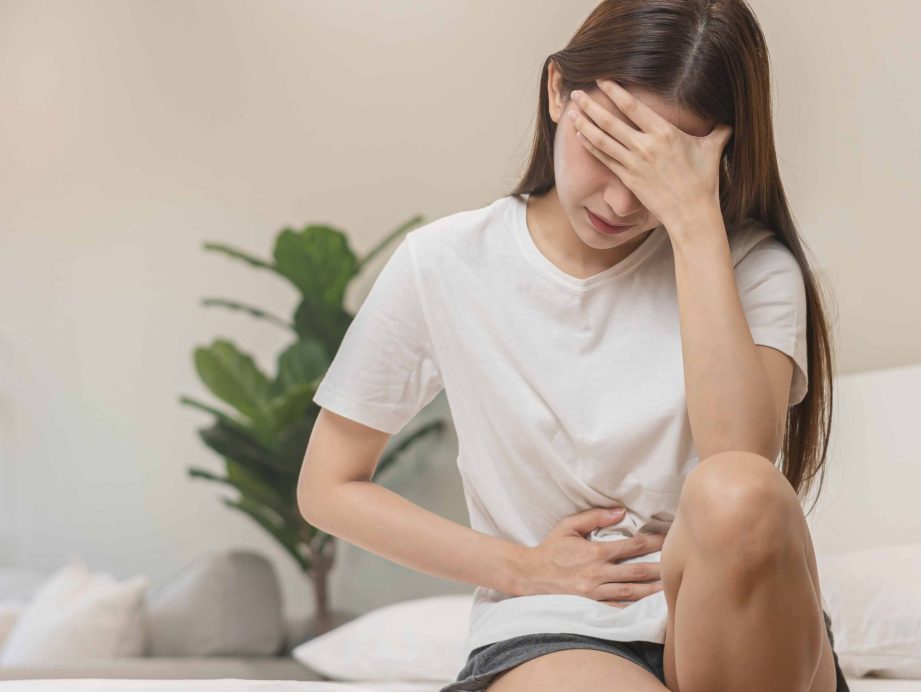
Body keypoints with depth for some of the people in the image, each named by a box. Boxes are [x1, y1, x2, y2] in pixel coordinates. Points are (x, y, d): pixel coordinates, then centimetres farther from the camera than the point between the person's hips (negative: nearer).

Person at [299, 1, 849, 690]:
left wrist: (694, 220, -19)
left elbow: (741, 460, -19)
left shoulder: (751, 266, 1)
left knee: (736, 493, -34)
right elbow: (329, 488, 8)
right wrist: (523, 568, -1)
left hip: (744, 634, 2)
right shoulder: (444, 265, 2)